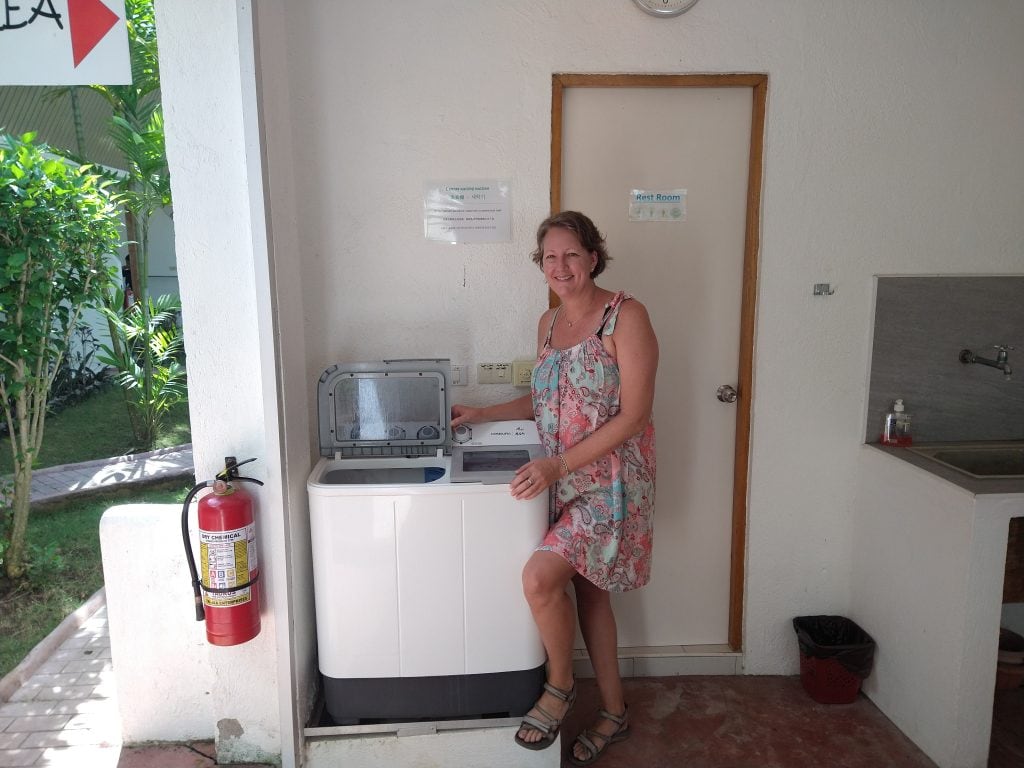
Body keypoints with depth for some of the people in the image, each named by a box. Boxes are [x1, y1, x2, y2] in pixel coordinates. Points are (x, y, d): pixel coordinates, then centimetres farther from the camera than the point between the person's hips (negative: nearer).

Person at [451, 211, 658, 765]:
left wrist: (559, 464, -23)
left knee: (540, 577, -18)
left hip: (610, 480, -7)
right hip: (562, 481, 7)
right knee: (586, 590, 14)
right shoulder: (548, 323, 9)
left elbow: (633, 415, -19)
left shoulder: (626, 316, -14)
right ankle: (614, 711, 33)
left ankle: (559, 685, 11)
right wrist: (481, 415, 10)